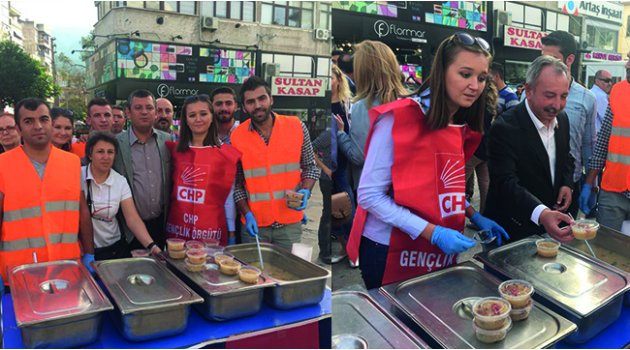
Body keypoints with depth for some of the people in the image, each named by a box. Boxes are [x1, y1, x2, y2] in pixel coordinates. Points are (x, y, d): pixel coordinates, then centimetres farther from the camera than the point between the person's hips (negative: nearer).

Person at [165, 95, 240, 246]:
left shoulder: (226, 153, -3)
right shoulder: (174, 150, 6)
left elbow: (229, 198, -1)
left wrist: (232, 234, 0)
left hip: (211, 232, -3)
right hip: (177, 230, 3)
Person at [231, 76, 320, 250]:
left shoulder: (297, 127, -4)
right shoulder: (236, 137, -4)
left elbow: (310, 166, 6)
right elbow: (236, 183, 2)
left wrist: (305, 191, -10)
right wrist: (247, 214, -8)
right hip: (254, 224, 0)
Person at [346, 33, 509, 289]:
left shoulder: (463, 129, 7)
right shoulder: (398, 118, -16)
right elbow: (370, 195, -18)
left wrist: (475, 217, 2)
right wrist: (433, 232, -22)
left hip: (443, 253, 7)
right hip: (392, 253, -6)